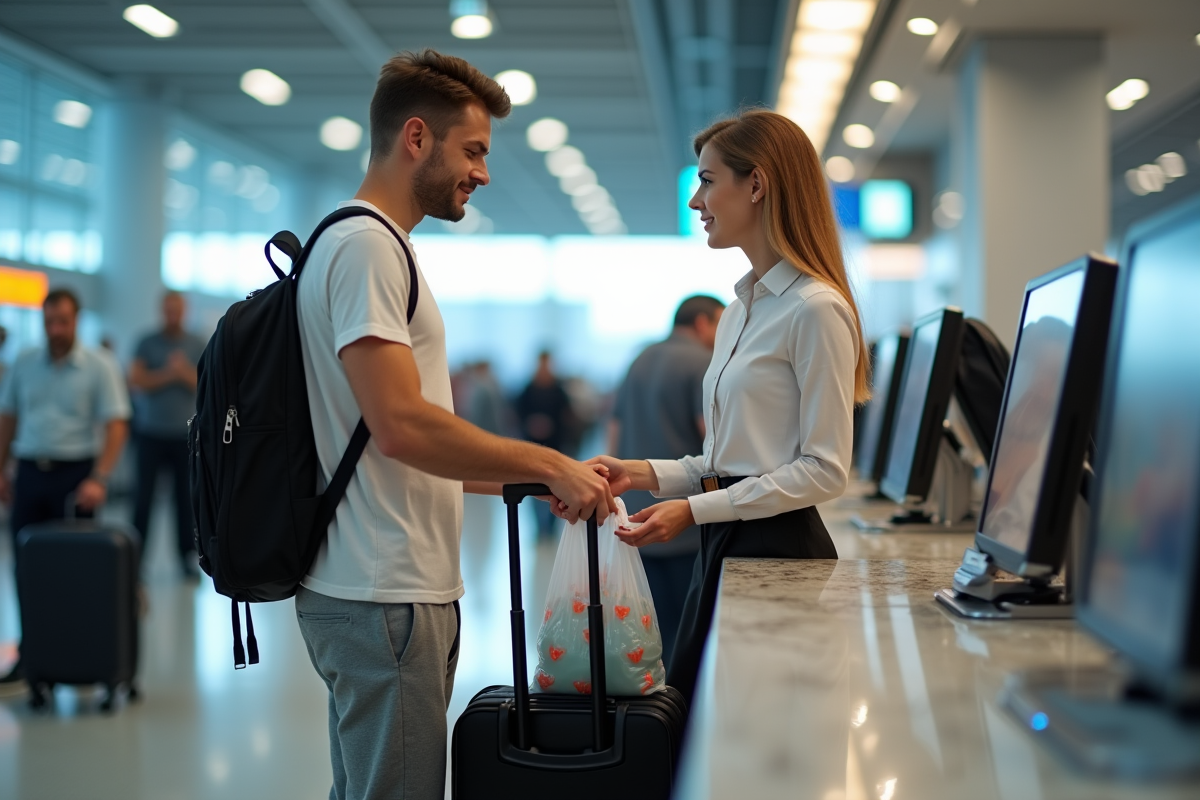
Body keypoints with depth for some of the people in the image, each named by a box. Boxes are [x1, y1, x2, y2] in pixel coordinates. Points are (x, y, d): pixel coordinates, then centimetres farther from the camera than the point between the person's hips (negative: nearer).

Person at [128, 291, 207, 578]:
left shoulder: (198, 345, 8)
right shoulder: (147, 344, 5)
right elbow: (137, 381, -5)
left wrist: (185, 373, -14)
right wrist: (167, 374, -15)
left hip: (185, 433, 1)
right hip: (151, 432, -1)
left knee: (185, 495, 1)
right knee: (144, 494, -1)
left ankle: (188, 555, 6)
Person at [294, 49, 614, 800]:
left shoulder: (375, 246, 19)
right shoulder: (365, 245, -12)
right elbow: (401, 426, -22)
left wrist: (528, 479, 15)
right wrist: (550, 465, -13)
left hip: (384, 589, 10)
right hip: (386, 596, -10)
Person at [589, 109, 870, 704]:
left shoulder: (815, 309, -13)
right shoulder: (740, 310, 15)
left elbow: (824, 471, -16)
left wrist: (696, 509, -19)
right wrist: (646, 474, 6)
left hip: (779, 548, -9)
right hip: (723, 545, 9)